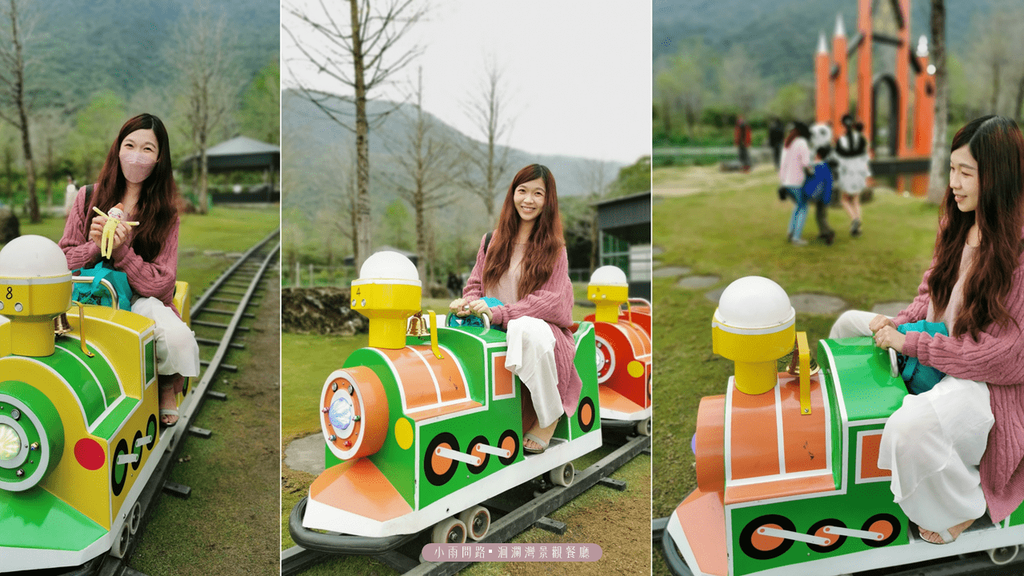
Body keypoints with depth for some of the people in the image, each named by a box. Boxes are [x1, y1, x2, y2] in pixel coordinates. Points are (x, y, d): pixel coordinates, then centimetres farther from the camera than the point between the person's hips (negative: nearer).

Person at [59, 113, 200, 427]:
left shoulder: (165, 212, 1)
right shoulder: (88, 198, 5)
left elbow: (160, 284, -6)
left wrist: (121, 251, -21)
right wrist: (93, 245, -15)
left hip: (142, 299, -1)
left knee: (178, 337, -32)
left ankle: (166, 387, 5)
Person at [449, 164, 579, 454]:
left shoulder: (554, 248, 0)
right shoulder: (492, 241, 13)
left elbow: (550, 300, -10)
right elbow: (476, 283, 17)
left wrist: (497, 313, -21)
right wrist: (468, 302, -9)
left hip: (539, 326, -4)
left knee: (527, 328, -40)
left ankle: (548, 418, -17)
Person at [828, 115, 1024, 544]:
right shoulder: (958, 226, 0)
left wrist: (910, 344, -23)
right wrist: (897, 323, -5)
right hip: (941, 353, 10)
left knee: (910, 427, -36)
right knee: (850, 324, 14)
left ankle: (966, 506, -3)